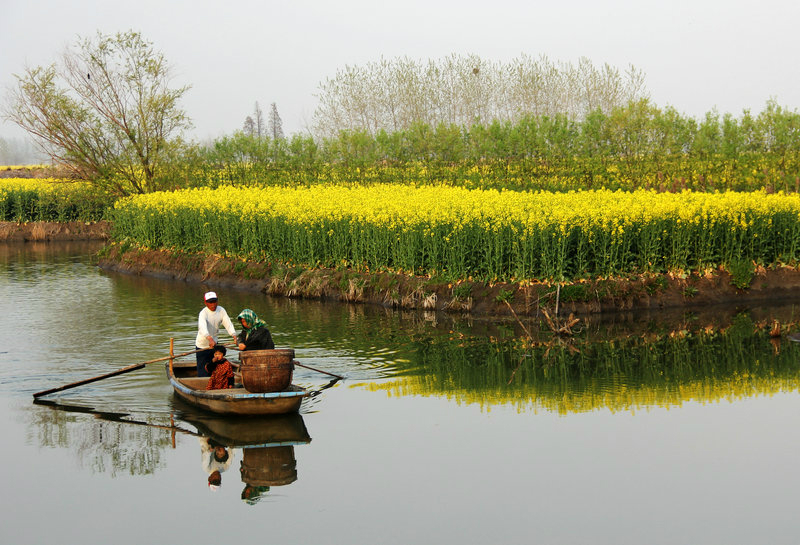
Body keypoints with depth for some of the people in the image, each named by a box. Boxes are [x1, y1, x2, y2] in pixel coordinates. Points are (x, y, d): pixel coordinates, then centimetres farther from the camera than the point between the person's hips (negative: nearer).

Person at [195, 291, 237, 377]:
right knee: (203, 373, -7)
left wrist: (234, 335, -30)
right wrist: (210, 339, -58)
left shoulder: (221, 310, -4)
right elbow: (203, 327, -41)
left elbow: (228, 324, -11)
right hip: (202, 345, -6)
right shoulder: (203, 313, -23)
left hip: (214, 343, 6)